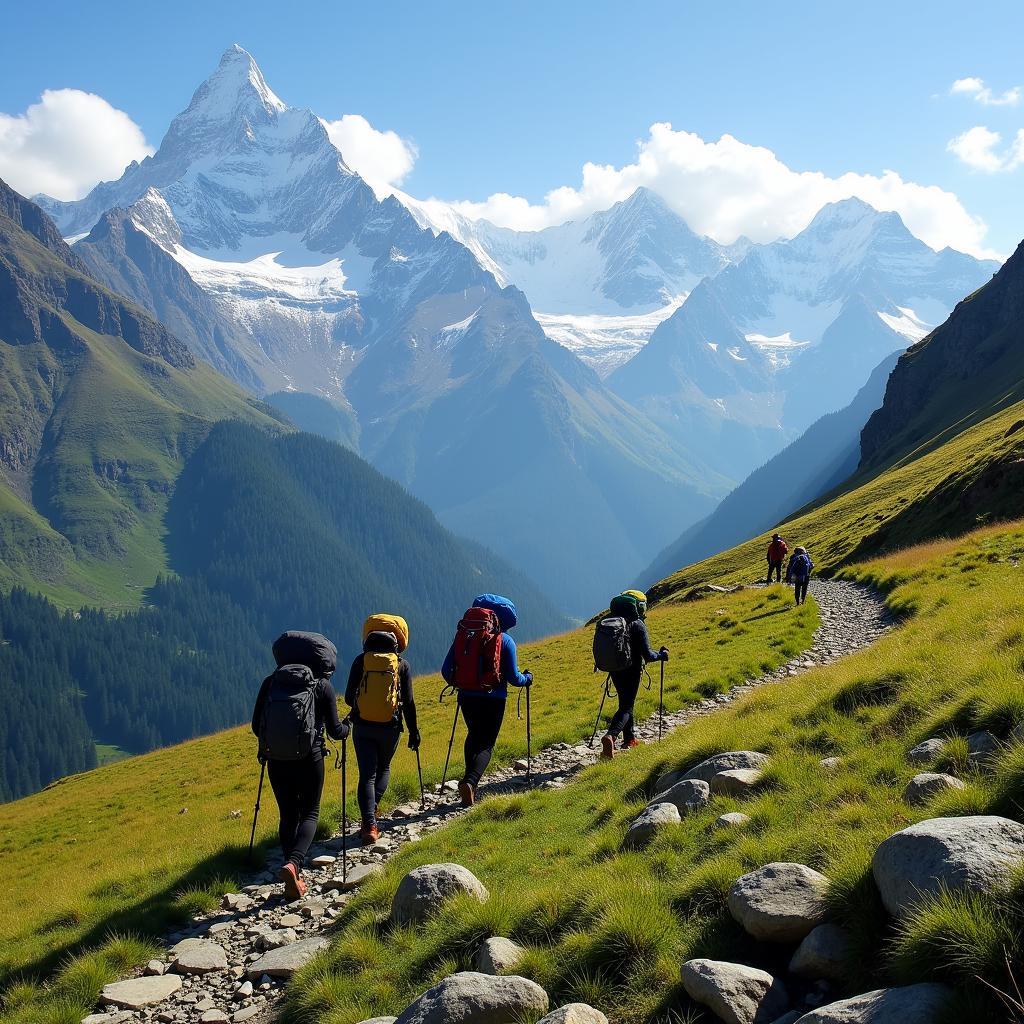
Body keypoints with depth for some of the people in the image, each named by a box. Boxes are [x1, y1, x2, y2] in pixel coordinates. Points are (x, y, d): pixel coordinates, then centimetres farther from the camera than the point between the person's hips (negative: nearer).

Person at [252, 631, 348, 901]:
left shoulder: (271, 682, 1)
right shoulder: (322, 686, -6)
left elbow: (256, 726, 3)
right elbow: (335, 731, -4)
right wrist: (346, 727, 19)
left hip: (276, 760, 3)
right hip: (309, 759, -3)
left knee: (288, 816, 17)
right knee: (309, 813, 12)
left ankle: (294, 879, 15)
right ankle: (293, 863, -14)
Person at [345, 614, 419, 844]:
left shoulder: (361, 661, 1)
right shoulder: (402, 664, 0)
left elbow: (349, 697, 2)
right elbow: (408, 702, -1)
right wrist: (413, 732, 8)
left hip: (362, 726, 0)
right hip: (390, 728, 0)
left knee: (367, 775, 3)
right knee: (383, 770, 22)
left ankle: (369, 824, -11)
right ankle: (371, 810, 3)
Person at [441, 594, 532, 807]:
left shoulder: (462, 635, 2)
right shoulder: (505, 641, -5)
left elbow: (446, 670, 3)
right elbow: (513, 678, -5)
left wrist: (457, 684, 24)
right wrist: (528, 678, 16)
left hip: (467, 698, 3)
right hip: (493, 699, -3)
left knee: (474, 737, 26)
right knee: (486, 744, 5)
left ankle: (470, 781, 24)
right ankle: (471, 781, -19)